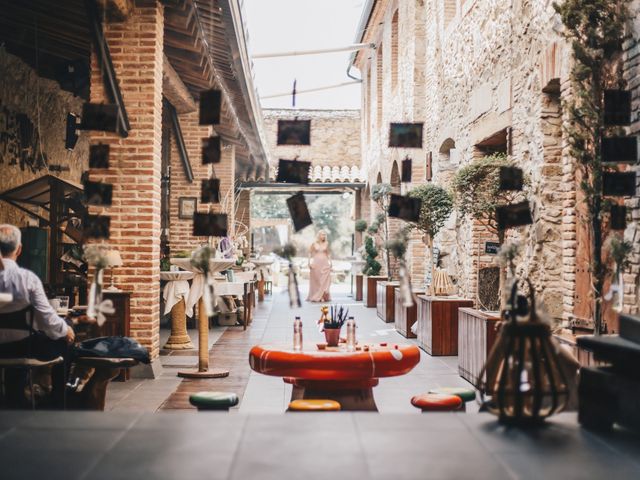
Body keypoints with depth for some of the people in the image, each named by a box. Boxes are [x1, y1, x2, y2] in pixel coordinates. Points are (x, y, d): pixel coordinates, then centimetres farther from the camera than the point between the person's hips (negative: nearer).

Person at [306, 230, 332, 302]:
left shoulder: (326, 243, 6)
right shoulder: (314, 244, 1)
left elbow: (328, 253, 13)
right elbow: (310, 253, 5)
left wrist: (330, 262, 5)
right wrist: (309, 262, -4)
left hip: (325, 264, 2)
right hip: (316, 263, -1)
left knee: (324, 281, -4)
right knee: (316, 281, 2)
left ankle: (323, 297, 0)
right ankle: (315, 297, 9)